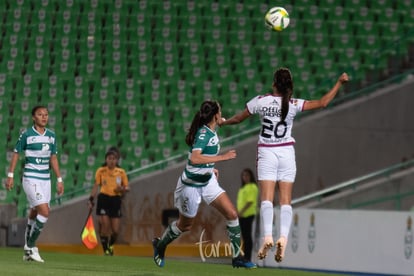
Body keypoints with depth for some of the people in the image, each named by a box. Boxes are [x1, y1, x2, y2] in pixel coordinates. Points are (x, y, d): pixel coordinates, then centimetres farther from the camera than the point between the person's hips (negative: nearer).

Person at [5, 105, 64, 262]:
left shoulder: (51, 136, 8)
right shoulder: (26, 135, -8)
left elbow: (53, 158, 13)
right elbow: (16, 154, 0)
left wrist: (59, 180, 10)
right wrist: (10, 175, -2)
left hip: (45, 179, 6)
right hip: (31, 179, -6)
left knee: (34, 214, 10)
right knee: (44, 212, -18)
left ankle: (28, 251, 19)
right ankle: (31, 247, -6)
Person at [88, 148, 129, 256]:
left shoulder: (121, 172, 4)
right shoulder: (100, 171, 1)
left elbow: (127, 188, 10)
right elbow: (96, 186, 2)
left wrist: (122, 189, -13)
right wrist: (91, 199, -7)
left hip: (116, 200, 1)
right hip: (103, 199, -1)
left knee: (115, 230, 0)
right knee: (105, 226, -9)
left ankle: (111, 245, 30)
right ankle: (106, 250, 3)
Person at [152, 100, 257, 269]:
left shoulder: (212, 132, 2)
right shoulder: (203, 133, -25)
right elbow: (194, 159, -39)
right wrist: (222, 157, -36)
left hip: (208, 182, 8)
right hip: (191, 184, -8)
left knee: (232, 214, -5)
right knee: (185, 225, 11)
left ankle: (237, 256, 2)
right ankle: (160, 245, 39)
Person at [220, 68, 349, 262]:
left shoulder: (260, 101, -3)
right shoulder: (293, 104, -5)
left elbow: (238, 119, 9)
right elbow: (322, 103, -6)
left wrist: (223, 122, 29)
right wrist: (339, 83, 4)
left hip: (266, 153, 0)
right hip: (287, 152, 0)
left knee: (266, 199, -6)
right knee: (285, 201, 1)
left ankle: (267, 236, -24)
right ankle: (283, 237, -16)